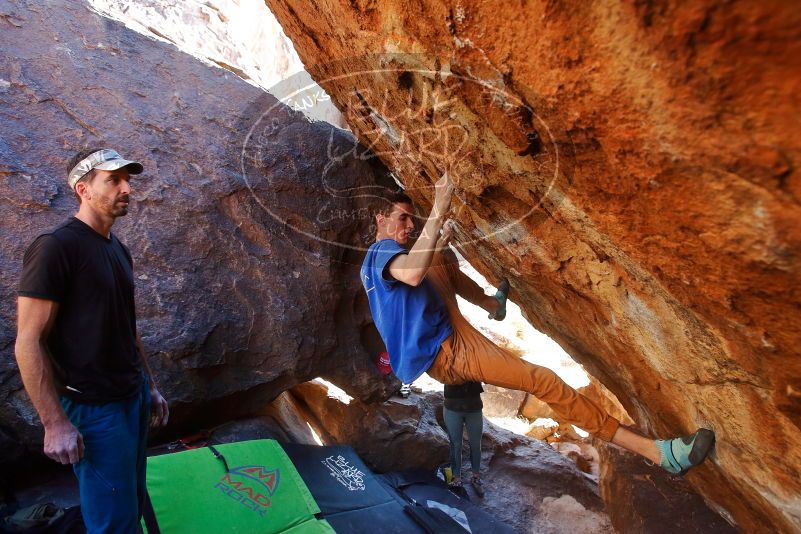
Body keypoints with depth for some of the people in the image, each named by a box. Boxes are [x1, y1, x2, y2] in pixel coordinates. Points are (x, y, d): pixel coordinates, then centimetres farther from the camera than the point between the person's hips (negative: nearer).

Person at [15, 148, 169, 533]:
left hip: (135, 397, 8)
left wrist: (151, 387, 16)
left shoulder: (119, 250, 9)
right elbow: (28, 343, -17)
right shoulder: (56, 247, -16)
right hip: (95, 408, -8)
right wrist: (55, 423, -17)